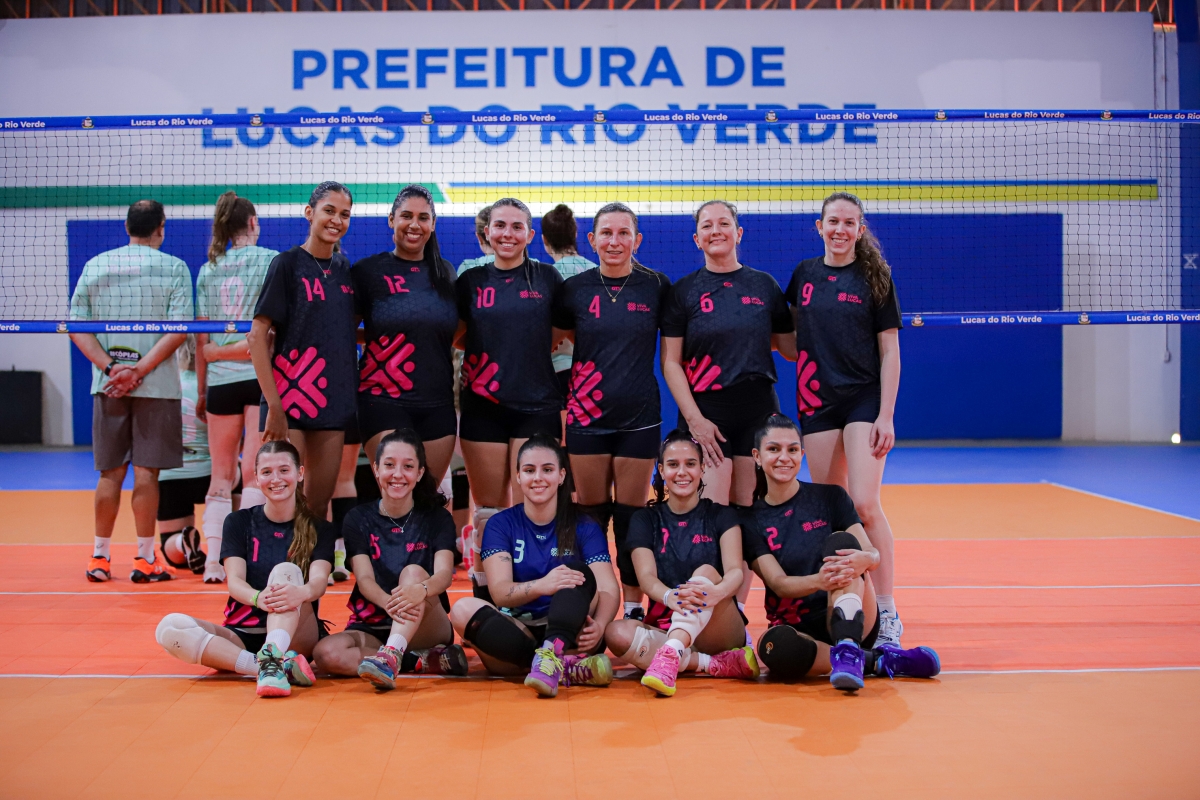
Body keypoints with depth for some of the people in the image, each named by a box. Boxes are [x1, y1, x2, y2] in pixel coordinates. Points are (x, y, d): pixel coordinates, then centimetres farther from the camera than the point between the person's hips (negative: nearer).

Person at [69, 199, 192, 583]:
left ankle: (100, 557, 17)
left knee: (110, 473, 10)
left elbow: (76, 326, 2)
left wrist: (111, 367, -5)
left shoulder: (95, 265, 8)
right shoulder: (175, 268, -1)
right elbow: (178, 329, -12)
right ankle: (145, 559, 6)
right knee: (146, 472, 1)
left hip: (107, 386, 3)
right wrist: (139, 370, -13)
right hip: (157, 386, -3)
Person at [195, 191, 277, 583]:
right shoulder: (271, 260, 0)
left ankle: (213, 561, 5)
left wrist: (202, 390, 17)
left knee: (221, 475, 10)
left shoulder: (206, 271, 10)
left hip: (219, 379, 3)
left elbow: (201, 340, 11)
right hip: (261, 375, -3)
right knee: (255, 472, -3)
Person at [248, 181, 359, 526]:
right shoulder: (288, 264, -5)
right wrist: (273, 405, -16)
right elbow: (257, 336, -10)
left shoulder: (345, 268, 11)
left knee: (320, 505, 8)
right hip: (290, 398, -5)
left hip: (334, 401, 5)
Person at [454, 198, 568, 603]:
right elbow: (456, 337, 13)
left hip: (537, 407, -1)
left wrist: (527, 348, 1)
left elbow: (565, 330, 12)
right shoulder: (470, 281, 8)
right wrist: (497, 349, 1)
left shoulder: (547, 277, 5)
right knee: (489, 508, 4)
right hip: (483, 407, 1)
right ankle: (483, 596, 14)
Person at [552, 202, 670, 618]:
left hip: (639, 416, 0)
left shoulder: (657, 287, 0)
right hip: (586, 416, 1)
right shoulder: (574, 289, 1)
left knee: (631, 515, 5)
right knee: (591, 514, 7)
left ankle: (633, 607, 16)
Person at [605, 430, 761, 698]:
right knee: (618, 633, -30)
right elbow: (646, 576, -6)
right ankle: (721, 665, -29)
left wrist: (717, 592, -36)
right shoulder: (645, 520, 11)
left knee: (706, 572, -30)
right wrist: (670, 597, -32)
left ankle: (670, 655, -53)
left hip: (719, 631, -1)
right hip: (664, 629, 2)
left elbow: (735, 571, -9)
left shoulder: (721, 516, 8)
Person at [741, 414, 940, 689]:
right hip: (796, 629, 0)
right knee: (775, 646, -39)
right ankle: (878, 661, -24)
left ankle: (848, 651, -43)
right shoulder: (751, 520, 4)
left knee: (841, 541, -27)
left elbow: (874, 555, -5)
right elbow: (777, 582, -10)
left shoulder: (830, 497, 4)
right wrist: (817, 581, -34)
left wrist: (864, 559, -32)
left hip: (851, 620, 1)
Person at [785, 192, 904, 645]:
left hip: (864, 400, -3)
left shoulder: (874, 277, -1)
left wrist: (885, 415, -9)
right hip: (817, 402, 4)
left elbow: (890, 351, -3)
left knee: (865, 506, -13)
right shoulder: (804, 274, 9)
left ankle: (887, 613, -4)